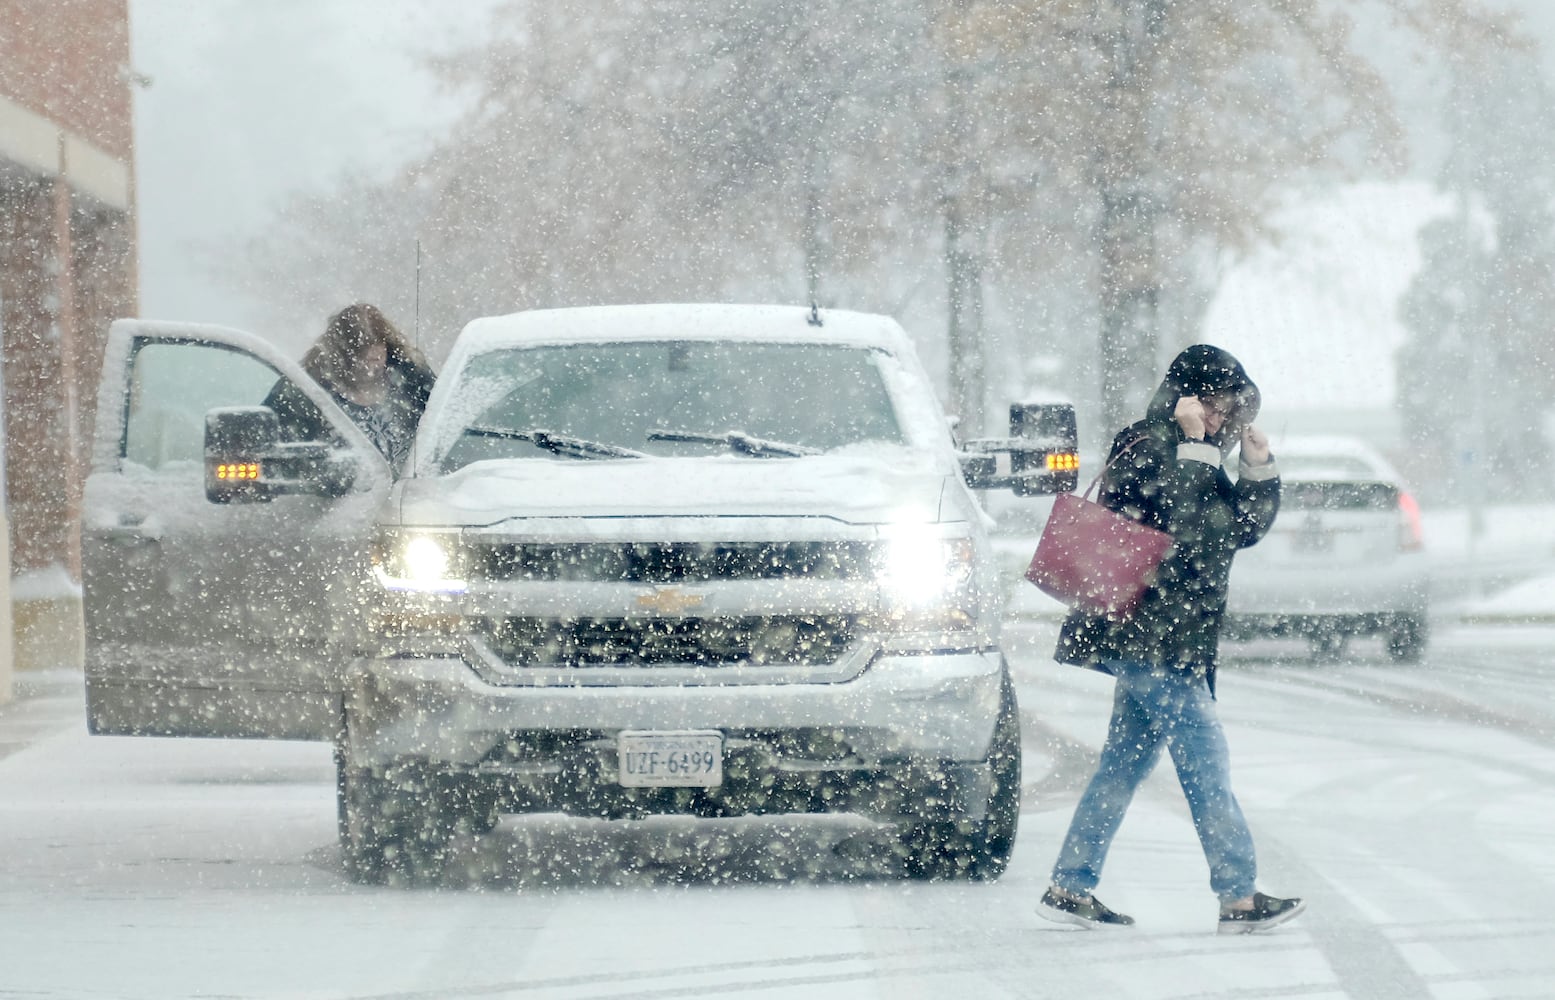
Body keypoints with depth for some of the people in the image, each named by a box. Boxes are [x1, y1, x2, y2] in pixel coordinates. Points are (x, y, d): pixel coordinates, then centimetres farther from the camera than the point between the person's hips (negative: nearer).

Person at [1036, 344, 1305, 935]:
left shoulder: (1187, 455, 17)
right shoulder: (1147, 449, -12)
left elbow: (1244, 527, 16)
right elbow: (1192, 527, -24)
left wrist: (1258, 467, 2)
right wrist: (1195, 444, -22)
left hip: (1156, 643, 10)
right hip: (1151, 641, -10)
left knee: (1125, 763, 11)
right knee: (1205, 763, -9)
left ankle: (1070, 888, 13)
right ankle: (1239, 896, -8)